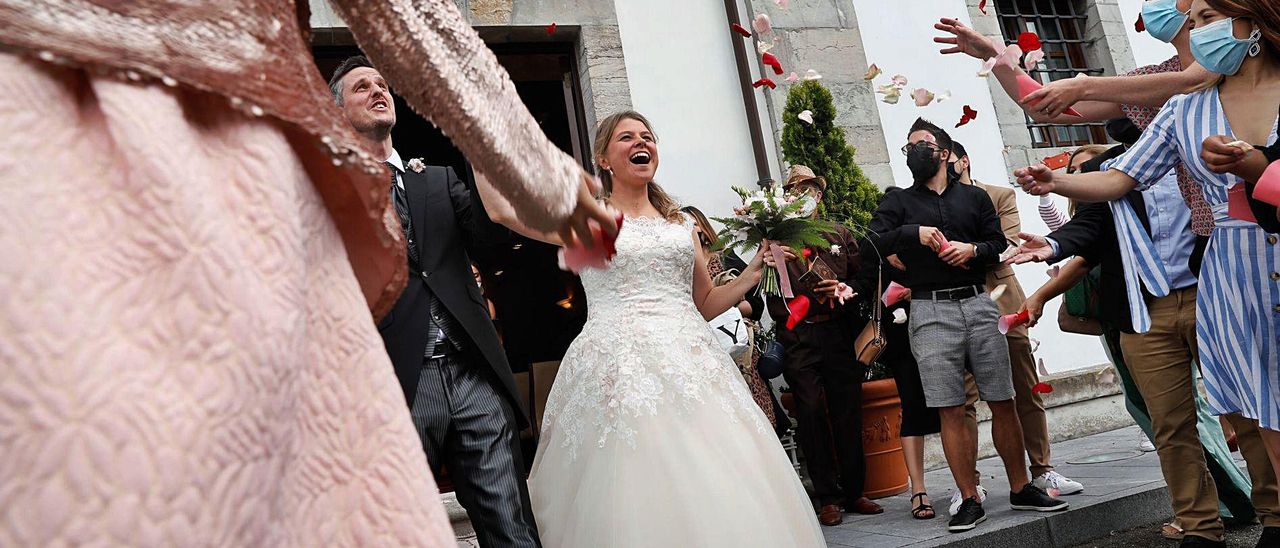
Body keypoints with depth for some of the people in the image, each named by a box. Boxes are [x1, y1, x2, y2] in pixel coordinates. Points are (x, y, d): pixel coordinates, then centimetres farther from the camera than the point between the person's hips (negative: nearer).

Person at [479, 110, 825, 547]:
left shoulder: (678, 221, 19)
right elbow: (503, 209, -6)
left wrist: (752, 273, 11)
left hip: (691, 362, 4)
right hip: (621, 370, -4)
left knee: (721, 496, -2)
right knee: (640, 502, -7)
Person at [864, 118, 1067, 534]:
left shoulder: (974, 197, 16)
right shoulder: (898, 202, 12)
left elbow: (999, 243, 10)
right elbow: (872, 244, -2)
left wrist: (972, 249, -9)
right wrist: (914, 232, -14)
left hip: (978, 304, 2)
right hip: (931, 312, -1)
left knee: (1003, 402, 3)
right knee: (951, 410, -2)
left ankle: (1021, 488, 17)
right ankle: (970, 500, 5)